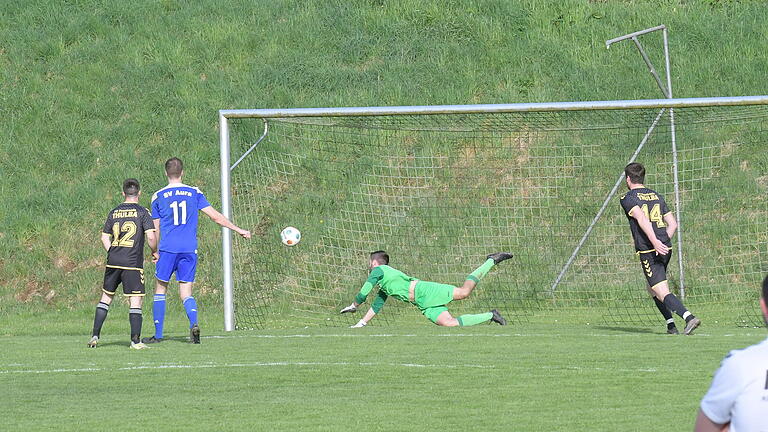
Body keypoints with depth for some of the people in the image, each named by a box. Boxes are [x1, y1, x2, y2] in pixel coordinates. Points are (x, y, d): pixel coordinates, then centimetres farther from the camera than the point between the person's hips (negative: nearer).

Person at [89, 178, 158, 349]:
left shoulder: (114, 212, 11)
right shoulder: (141, 212, -3)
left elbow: (104, 237, 12)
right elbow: (151, 236, -11)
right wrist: (155, 251, 5)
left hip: (113, 262, 4)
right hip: (133, 264, -4)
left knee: (106, 297, 15)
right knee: (135, 301, -2)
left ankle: (95, 336, 13)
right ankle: (135, 340, -7)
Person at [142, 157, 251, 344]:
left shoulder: (158, 196, 3)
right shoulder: (194, 193, 5)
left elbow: (155, 229, 7)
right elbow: (215, 216, 5)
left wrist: (155, 252, 17)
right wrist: (238, 230, 11)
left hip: (168, 249, -2)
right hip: (189, 250, 2)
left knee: (160, 289, 10)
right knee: (186, 292, 5)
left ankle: (158, 334, 10)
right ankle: (194, 323, -23)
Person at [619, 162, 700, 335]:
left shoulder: (628, 199, -2)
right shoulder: (657, 196, 17)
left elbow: (642, 219, -20)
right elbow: (673, 223, 14)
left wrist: (655, 242, -28)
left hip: (648, 251, -7)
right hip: (665, 249, 7)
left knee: (662, 292, -12)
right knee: (652, 289, 23)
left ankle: (689, 317, -31)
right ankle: (671, 325, 15)